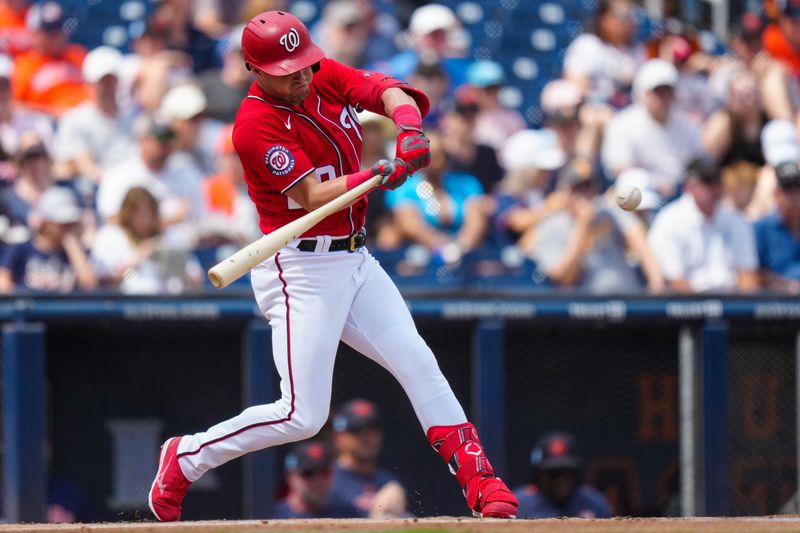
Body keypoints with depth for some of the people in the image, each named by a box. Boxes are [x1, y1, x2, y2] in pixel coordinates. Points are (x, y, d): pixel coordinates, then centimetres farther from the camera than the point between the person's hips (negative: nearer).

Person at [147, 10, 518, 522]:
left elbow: (388, 92, -5)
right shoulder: (256, 125, -19)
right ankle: (185, 459, 8)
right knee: (302, 416, -9)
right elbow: (312, 197, -25)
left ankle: (478, 479, 5)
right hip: (301, 271, -8)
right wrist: (380, 176, -40)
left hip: (354, 260, 8)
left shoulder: (324, 77, 3)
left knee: (417, 362, 0)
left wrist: (409, 130, -27)